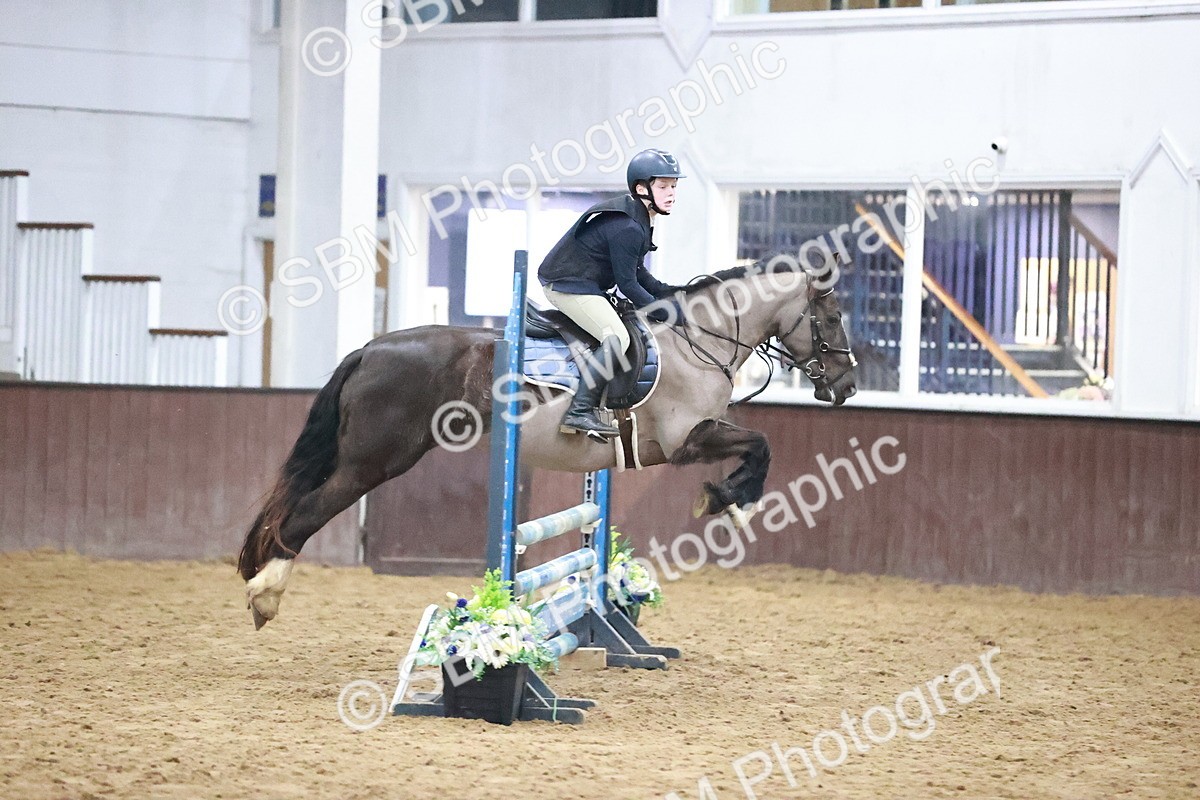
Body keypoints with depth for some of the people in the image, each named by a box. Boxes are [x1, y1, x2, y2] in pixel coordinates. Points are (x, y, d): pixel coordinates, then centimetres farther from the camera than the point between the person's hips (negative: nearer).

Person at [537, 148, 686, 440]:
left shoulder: (638, 218, 11)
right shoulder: (627, 227, -23)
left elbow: (636, 271, 19)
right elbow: (628, 284, -20)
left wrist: (667, 293, 7)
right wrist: (665, 313, -15)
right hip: (568, 285, -11)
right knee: (617, 338, -23)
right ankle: (579, 413, -25)